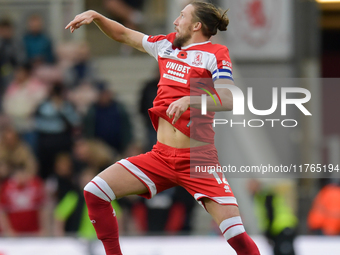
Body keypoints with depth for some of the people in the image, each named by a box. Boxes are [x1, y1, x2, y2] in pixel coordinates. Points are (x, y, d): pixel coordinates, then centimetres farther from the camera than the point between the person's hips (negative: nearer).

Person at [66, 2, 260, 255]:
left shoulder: (215, 54, -3)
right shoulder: (167, 45, 14)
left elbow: (228, 100, -18)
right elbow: (124, 35, 26)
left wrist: (190, 100, -32)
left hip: (198, 161, -6)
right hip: (161, 156, 6)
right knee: (94, 192, -7)